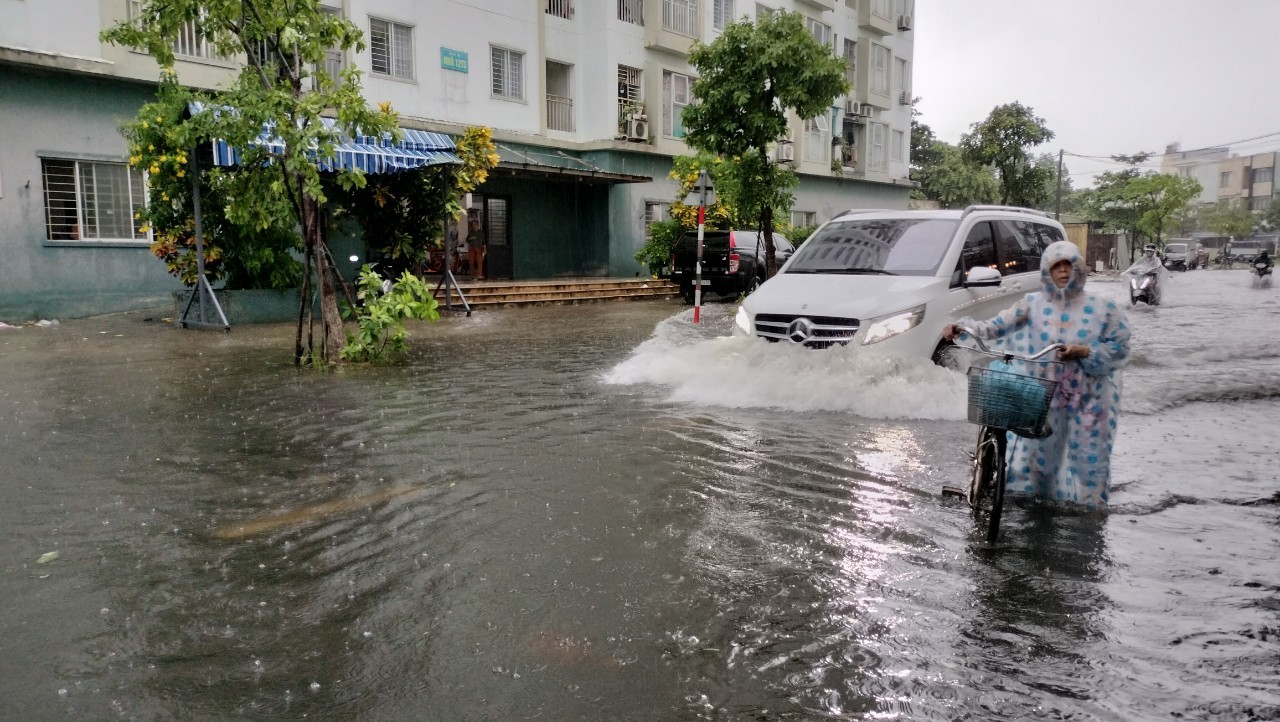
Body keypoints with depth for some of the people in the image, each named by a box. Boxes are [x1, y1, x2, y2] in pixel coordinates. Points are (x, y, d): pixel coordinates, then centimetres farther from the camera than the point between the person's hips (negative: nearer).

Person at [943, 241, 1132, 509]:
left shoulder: (1102, 307, -2)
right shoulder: (1033, 304, 1)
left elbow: (1119, 348, -1)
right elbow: (996, 326, -5)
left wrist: (1084, 352, -17)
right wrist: (963, 327, -20)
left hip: (1087, 400, -1)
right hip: (1042, 397, 1)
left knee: (1086, 460, 4)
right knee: (1034, 453, 7)